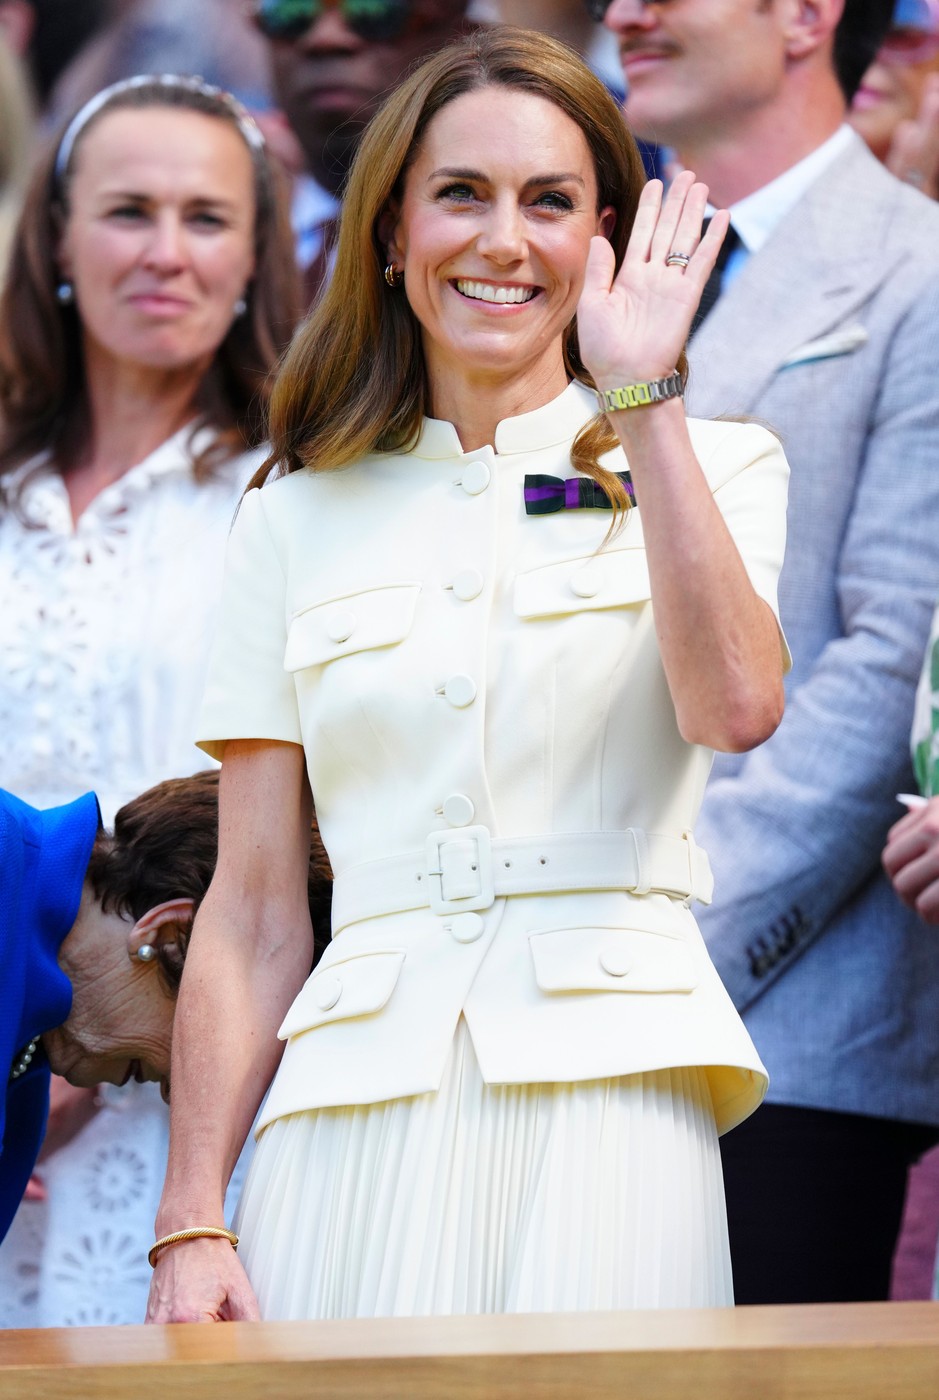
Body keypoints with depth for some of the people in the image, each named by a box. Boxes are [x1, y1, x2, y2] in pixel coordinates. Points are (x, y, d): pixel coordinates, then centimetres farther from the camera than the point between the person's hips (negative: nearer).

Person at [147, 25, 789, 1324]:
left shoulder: (707, 465, 9)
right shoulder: (295, 520, 13)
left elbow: (736, 706, -14)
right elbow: (252, 913, 9)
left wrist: (643, 398, -10)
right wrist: (191, 1225, 0)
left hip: (607, 1091, -1)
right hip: (357, 1107, 2)